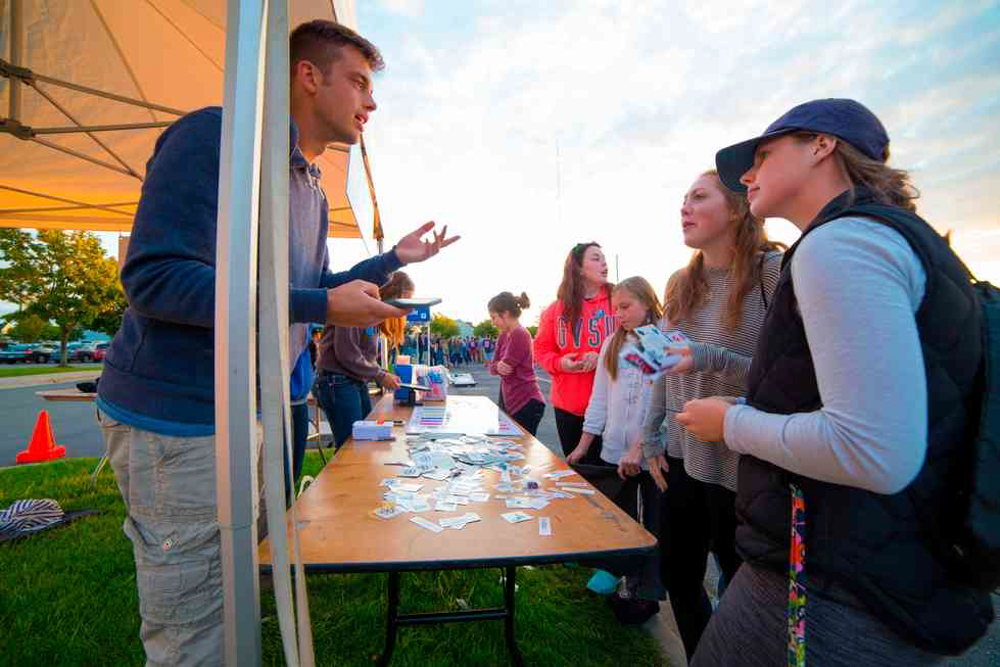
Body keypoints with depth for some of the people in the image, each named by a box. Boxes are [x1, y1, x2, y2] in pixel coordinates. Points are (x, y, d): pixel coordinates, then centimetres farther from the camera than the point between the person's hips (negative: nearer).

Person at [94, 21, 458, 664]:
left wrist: (394, 258, 13)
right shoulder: (218, 135, -14)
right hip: (177, 418, -8)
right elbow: (154, 277, -23)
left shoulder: (313, 192, 13)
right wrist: (324, 306, -24)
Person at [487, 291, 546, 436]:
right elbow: (492, 367, 5)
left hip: (526, 404, -8)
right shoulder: (504, 335, 10)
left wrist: (499, 366, 0)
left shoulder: (520, 334, -17)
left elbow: (507, 366, -20)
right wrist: (497, 366, -16)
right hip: (510, 404, 9)